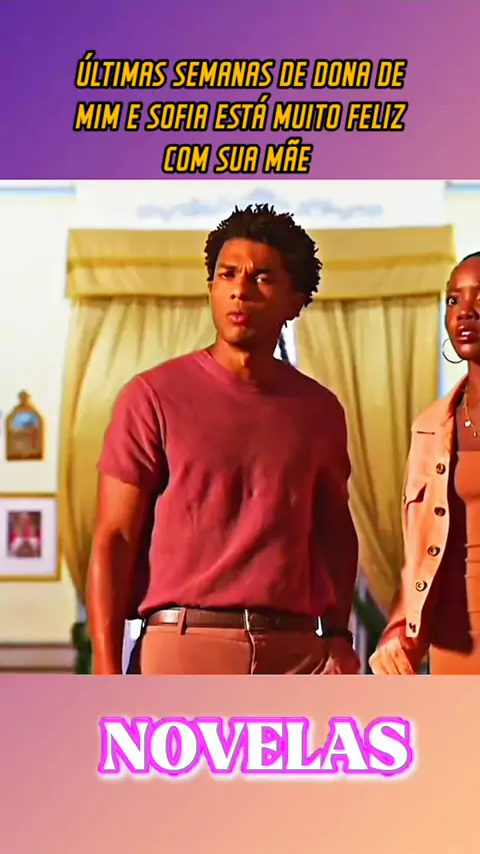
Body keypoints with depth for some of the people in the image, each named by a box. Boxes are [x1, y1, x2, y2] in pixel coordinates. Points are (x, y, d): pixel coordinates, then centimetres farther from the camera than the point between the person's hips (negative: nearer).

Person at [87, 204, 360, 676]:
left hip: (297, 653, 4)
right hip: (182, 645, -3)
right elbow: (114, 539, -2)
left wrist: (338, 632, 7)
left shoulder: (319, 409, 12)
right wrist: (107, 675, -8)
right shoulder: (153, 397, 1)